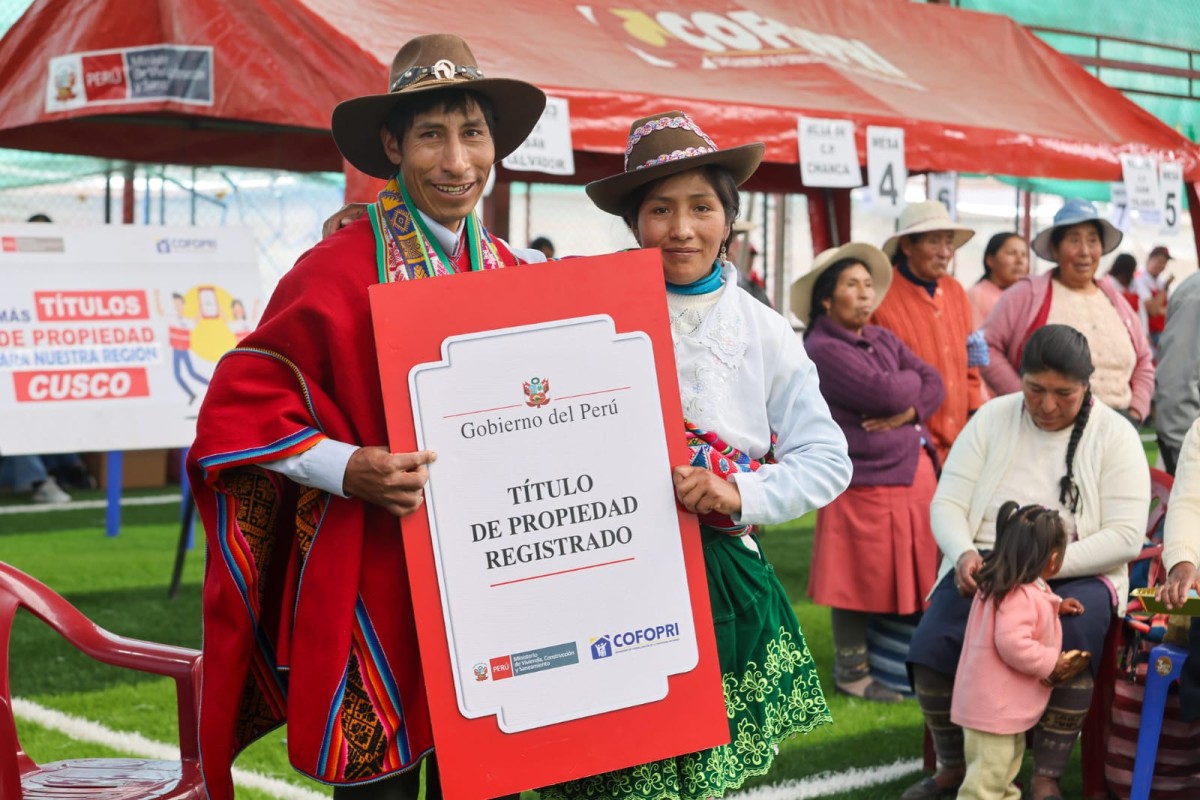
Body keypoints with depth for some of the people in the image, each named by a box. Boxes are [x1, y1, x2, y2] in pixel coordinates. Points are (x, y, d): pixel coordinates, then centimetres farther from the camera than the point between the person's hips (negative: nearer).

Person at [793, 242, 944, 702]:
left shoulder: (883, 340, 14)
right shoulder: (821, 349, -12)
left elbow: (934, 385, 8)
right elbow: (885, 392, -21)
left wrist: (909, 412, -12)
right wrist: (911, 379, 0)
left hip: (914, 472, 7)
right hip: (863, 479, -7)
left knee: (910, 573, 11)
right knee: (862, 579, 2)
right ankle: (851, 670, 15)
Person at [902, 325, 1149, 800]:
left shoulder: (1114, 435, -2)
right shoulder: (992, 418, 5)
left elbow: (1125, 536, -10)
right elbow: (947, 502, 3)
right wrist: (964, 554, -20)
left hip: (1075, 572, -2)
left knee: (1068, 648, -35)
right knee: (932, 646, -25)